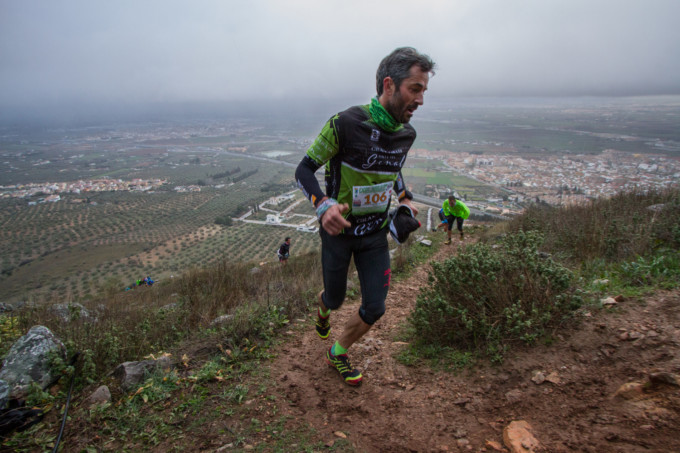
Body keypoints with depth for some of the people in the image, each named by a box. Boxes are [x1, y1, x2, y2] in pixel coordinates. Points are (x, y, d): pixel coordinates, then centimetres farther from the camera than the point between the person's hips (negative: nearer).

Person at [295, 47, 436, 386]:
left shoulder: (406, 134, -4)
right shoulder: (345, 124, -23)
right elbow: (304, 169, -17)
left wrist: (405, 200, 3)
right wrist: (324, 205, -35)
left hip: (375, 233, 5)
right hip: (338, 229, -4)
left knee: (374, 309, 2)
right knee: (336, 300, 14)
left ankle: (337, 354, 30)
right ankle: (323, 308, 55)